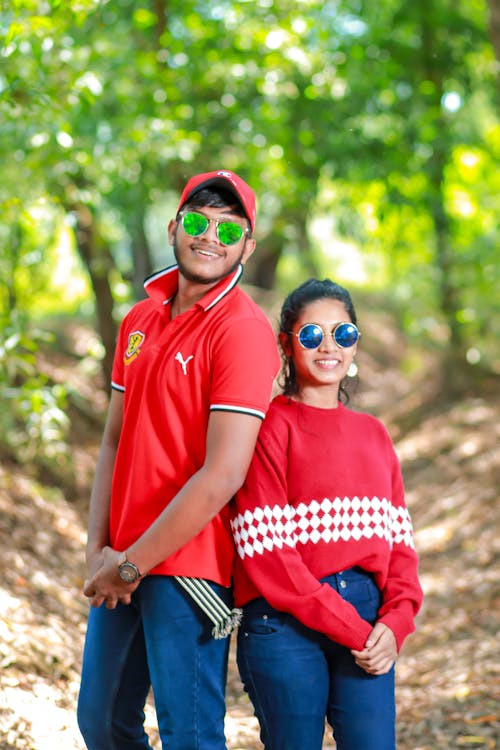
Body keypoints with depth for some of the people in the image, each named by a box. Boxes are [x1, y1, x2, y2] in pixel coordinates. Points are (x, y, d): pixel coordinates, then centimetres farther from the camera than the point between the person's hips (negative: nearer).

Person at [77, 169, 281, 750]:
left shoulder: (243, 330, -13)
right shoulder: (139, 320, 11)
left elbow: (223, 475, -19)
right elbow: (114, 441, 13)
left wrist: (132, 565, -14)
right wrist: (98, 551, 0)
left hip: (187, 566, -7)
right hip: (121, 569, 7)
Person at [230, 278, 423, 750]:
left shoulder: (372, 433, 15)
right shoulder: (271, 425, -2)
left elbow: (398, 538, 11)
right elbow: (264, 549, -10)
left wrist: (395, 621, -6)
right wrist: (350, 627, -12)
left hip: (368, 629, 5)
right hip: (285, 623, -4)